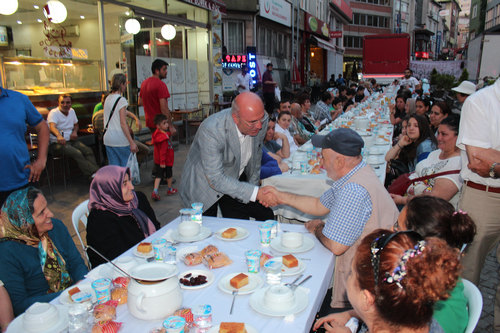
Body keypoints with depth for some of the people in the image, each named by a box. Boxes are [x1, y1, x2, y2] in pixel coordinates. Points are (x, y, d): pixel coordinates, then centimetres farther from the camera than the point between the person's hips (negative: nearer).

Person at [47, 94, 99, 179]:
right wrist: (59, 136, -52)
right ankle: (94, 174, -37)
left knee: (88, 150, -21)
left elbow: (76, 124, 28)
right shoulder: (54, 113, -10)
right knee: (77, 153, -31)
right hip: (56, 143, -6)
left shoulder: (72, 111, 12)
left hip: (71, 140, 6)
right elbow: (52, 127, -29)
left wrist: (75, 132, 4)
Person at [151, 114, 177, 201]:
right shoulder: (164, 137, -27)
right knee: (169, 175, 14)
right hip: (166, 161, -7)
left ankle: (155, 191, -5)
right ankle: (170, 189, 33)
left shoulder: (157, 134, 2)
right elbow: (163, 151, -28)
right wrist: (162, 162, -27)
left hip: (158, 161, 7)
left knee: (158, 175, 7)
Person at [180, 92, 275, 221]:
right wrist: (256, 193, -37)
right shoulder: (211, 130, -34)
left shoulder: (260, 122, -16)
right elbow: (215, 179, -33)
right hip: (205, 183, -5)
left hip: (236, 178, 5)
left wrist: (253, 184, 10)